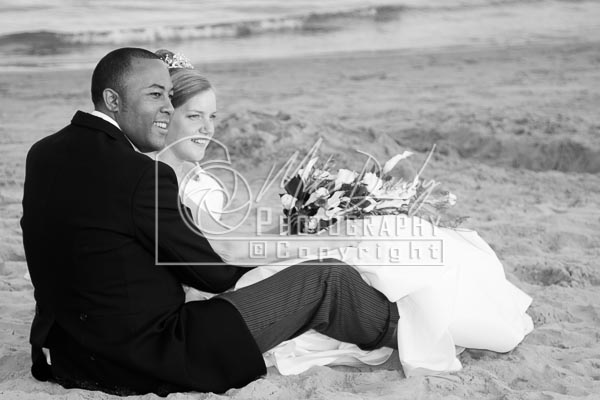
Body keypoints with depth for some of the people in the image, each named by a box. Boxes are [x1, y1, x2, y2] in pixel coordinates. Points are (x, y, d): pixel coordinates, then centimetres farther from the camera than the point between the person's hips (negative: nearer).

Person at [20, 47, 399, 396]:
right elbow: (215, 275, -11)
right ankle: (398, 328, 32)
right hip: (149, 362, -9)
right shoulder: (142, 175, -23)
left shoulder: (42, 154, 2)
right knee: (326, 277, 1)